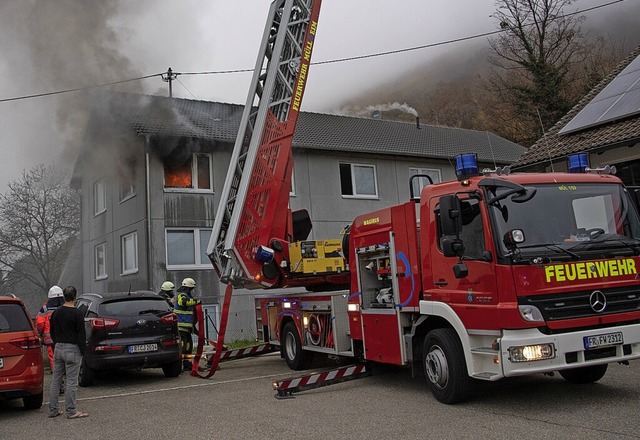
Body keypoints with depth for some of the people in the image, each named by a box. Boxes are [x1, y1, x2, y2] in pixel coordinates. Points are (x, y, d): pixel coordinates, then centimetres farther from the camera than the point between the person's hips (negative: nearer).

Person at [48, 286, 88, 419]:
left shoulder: (56, 313, 8)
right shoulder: (77, 314, -13)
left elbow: (52, 332, 15)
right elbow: (81, 335, -13)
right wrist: (82, 352, -6)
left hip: (58, 348, 7)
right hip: (72, 349, -7)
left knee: (55, 380, 12)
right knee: (71, 382, -2)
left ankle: (53, 410, 16)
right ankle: (71, 411, 1)